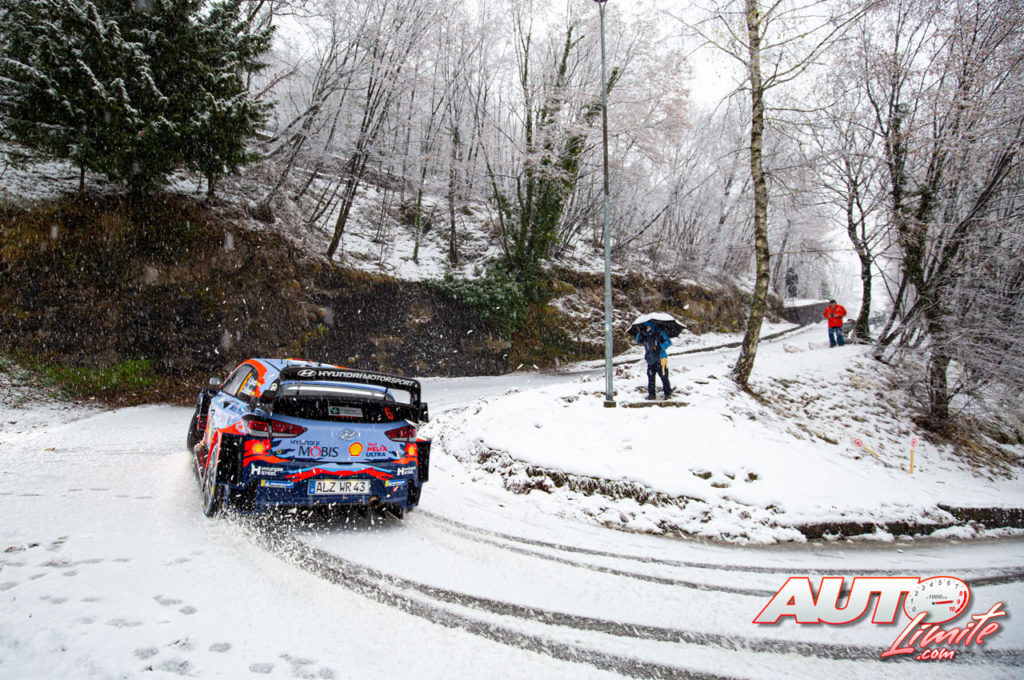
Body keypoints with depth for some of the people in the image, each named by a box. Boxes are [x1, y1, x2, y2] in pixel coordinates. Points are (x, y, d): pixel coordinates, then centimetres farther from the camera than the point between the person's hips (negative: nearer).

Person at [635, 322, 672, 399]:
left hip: (660, 358, -5)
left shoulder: (658, 333, -4)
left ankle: (668, 393, 4)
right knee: (650, 377, 4)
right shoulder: (644, 336, 10)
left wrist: (661, 347, -20)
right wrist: (640, 333, -15)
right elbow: (638, 342, -3)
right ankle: (651, 394, 13)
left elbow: (668, 342, -4)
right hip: (650, 360, 5)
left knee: (664, 376, -6)